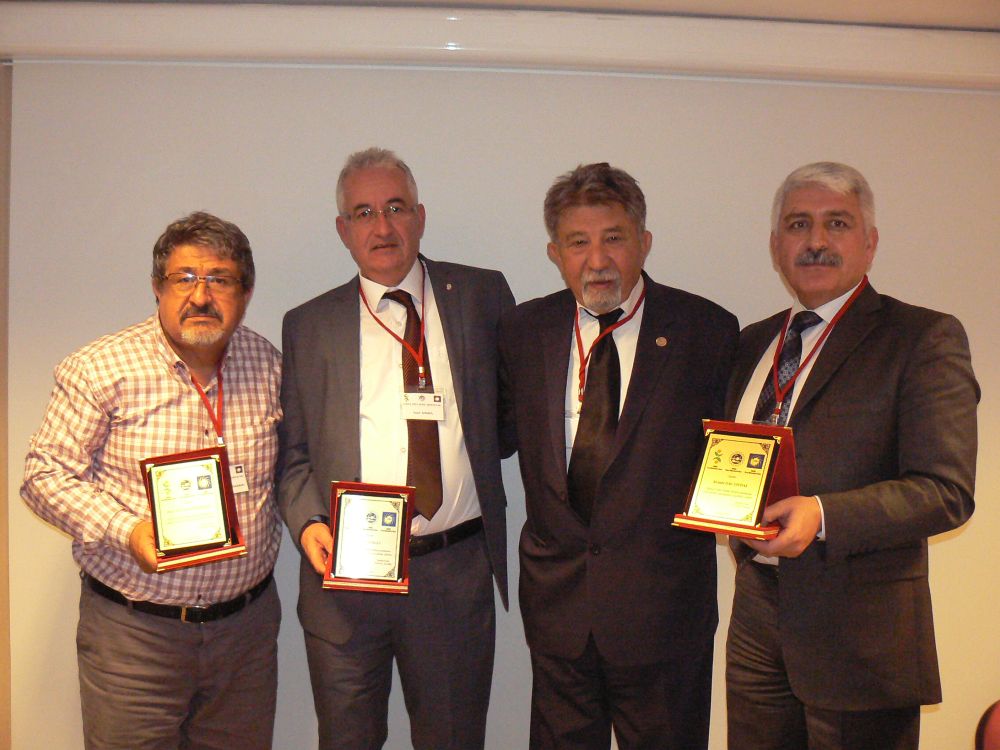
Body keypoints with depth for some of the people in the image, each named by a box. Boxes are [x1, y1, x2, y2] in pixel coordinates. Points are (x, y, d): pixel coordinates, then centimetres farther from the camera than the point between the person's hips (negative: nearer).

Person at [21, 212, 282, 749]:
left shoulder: (269, 366, 2)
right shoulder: (100, 370, -9)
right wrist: (126, 531, -21)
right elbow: (46, 473, -8)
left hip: (248, 624, 3)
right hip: (133, 629, -3)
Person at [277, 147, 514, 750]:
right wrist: (308, 523, -8)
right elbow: (294, 452, 7)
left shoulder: (483, 297, 4)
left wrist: (475, 428, -5)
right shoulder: (308, 326, 6)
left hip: (456, 571, 0)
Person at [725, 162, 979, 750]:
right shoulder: (754, 343, 14)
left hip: (861, 632, -5)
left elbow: (947, 490, -14)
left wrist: (822, 517, -26)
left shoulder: (925, 338, -7)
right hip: (758, 619, 6)